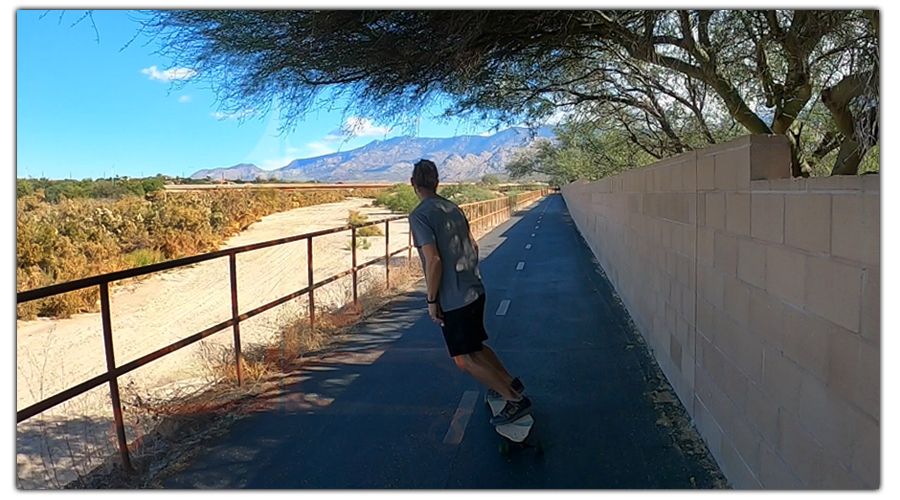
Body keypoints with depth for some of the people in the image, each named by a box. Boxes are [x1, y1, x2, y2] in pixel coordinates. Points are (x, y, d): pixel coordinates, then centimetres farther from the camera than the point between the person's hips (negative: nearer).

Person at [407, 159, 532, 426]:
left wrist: (432, 301, -14)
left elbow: (433, 260, -22)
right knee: (475, 346, 25)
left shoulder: (419, 215, -15)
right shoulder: (452, 208, 9)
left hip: (453, 299, -8)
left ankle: (515, 400, 2)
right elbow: (473, 246, 15)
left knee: (465, 359, 1)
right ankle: (509, 382, 34)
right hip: (475, 290, 8)